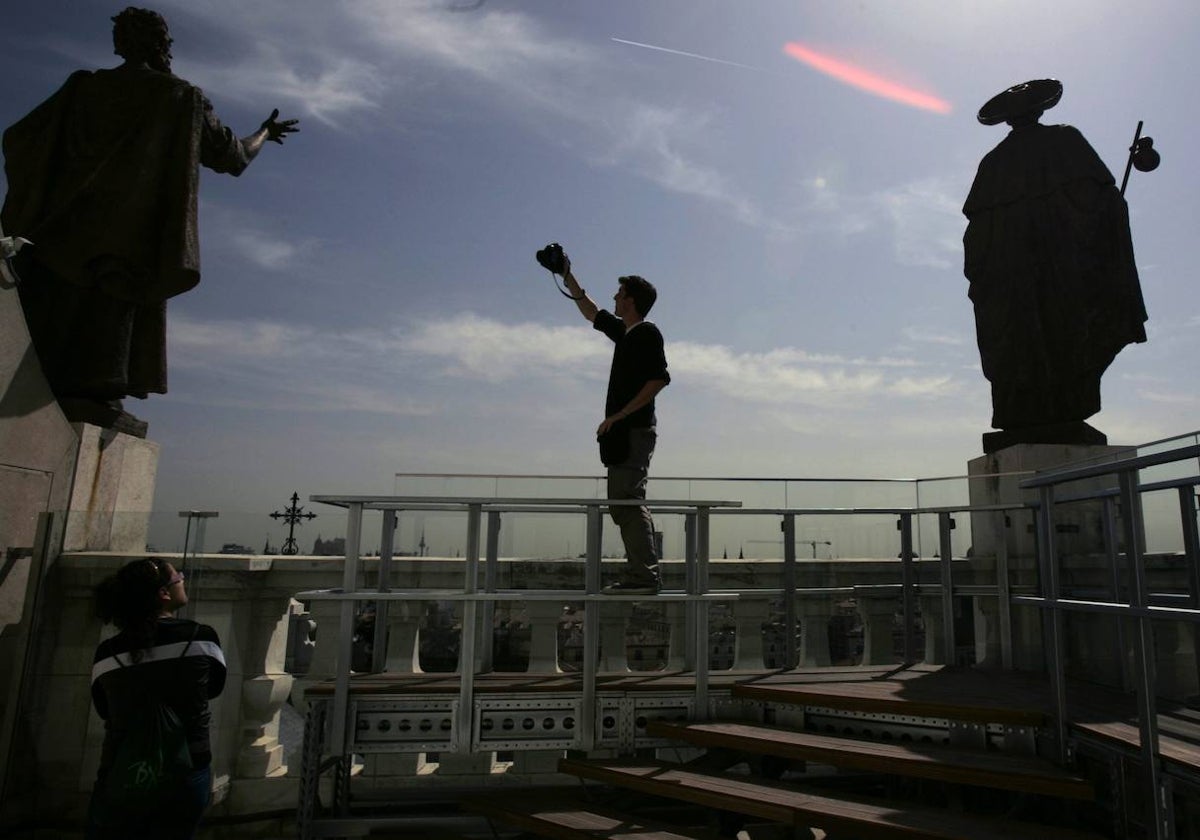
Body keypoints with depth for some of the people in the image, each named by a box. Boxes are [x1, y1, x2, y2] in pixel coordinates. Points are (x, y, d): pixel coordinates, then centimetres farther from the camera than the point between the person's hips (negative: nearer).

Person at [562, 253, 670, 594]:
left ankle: (643, 576, -12)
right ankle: (640, 575, 11)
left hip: (634, 431, -9)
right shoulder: (623, 332, 20)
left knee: (628, 502, -13)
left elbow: (659, 378, -18)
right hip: (623, 434, 10)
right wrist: (567, 276, 39)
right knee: (623, 505, 8)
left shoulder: (647, 333, -6)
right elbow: (590, 311, 36)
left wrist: (620, 415, -19)